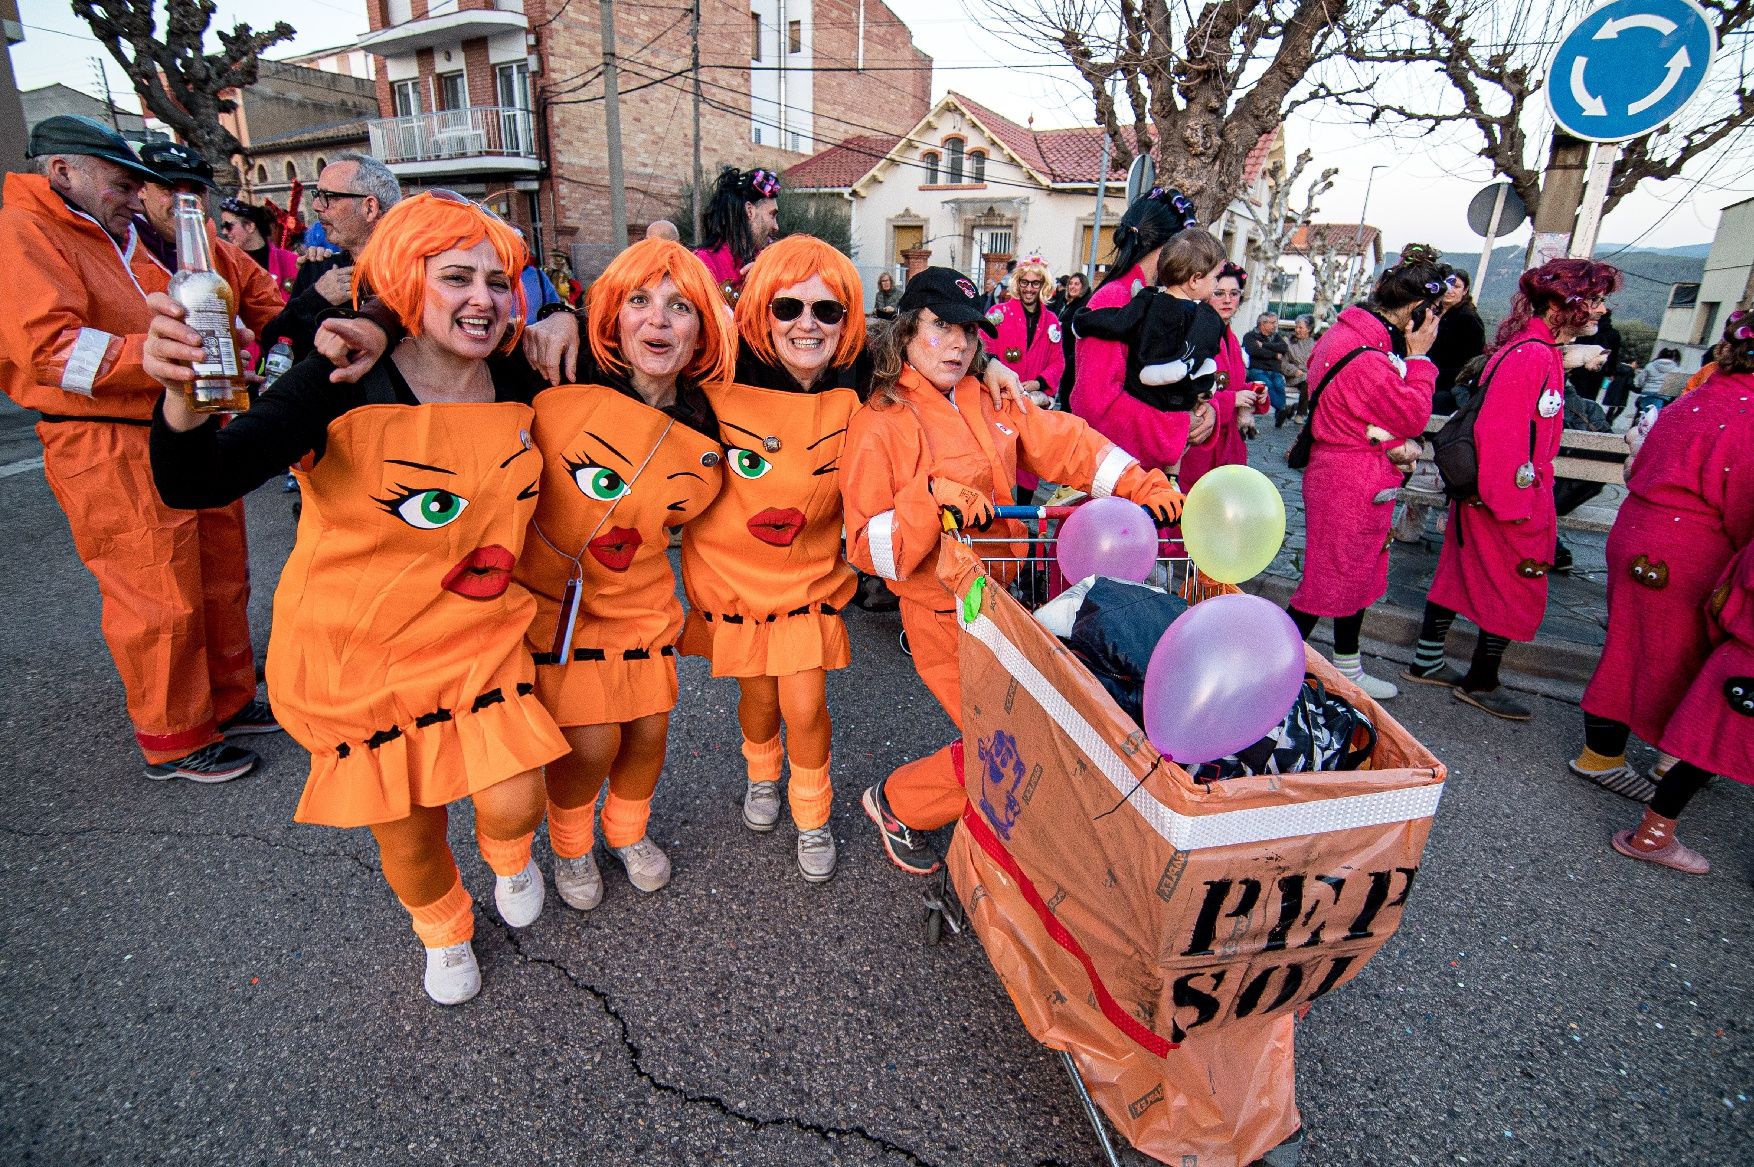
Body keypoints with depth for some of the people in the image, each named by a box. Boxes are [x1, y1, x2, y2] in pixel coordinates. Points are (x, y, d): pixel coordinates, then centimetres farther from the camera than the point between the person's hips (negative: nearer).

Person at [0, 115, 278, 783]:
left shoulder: (131, 240, 20)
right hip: (110, 451, -9)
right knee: (159, 600, -4)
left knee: (220, 580, 14)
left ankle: (229, 703, 29)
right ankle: (174, 742, 10)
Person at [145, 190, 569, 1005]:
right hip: (362, 649, -2)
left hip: (476, 639, 2)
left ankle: (509, 855, 35)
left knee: (513, 802, -6)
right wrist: (184, 396, -48)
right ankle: (442, 931, 47)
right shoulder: (346, 388, -18)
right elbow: (195, 485, -26)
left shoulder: (519, 393, -6)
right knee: (405, 829, 12)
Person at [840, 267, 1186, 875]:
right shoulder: (880, 423, -12)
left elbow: (1064, 441, 8)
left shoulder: (988, 403, 7)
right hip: (943, 615, -7)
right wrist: (931, 498, -31)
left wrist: (1140, 484, -4)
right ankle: (897, 803, 21)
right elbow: (869, 548, -17)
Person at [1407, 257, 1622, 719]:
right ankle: (1481, 682, 19)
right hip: (1514, 500, -9)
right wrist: (1515, 505, -22)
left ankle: (1428, 661, 27)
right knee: (1517, 590, 5)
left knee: (1461, 571, 15)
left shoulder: (1535, 349, 9)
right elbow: (1503, 436, -26)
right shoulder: (1535, 356, -22)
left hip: (1480, 491, 9)